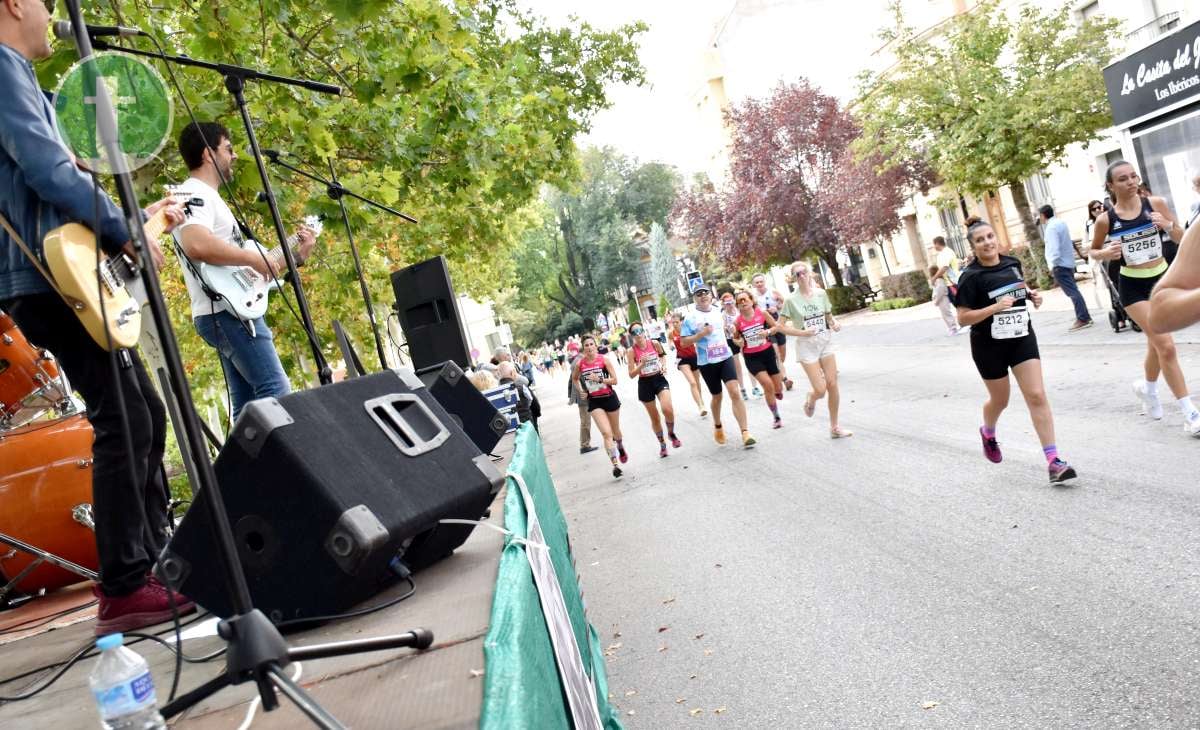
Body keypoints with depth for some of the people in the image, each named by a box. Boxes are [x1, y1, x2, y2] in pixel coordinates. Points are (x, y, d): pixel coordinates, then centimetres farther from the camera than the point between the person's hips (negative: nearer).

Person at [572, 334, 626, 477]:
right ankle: (615, 464, -12)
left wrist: (599, 379, -23)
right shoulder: (580, 363, -4)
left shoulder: (604, 359, -9)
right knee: (606, 433, -15)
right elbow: (574, 378, 17)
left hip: (609, 398, 0)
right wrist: (581, 391, 4)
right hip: (594, 402, 0)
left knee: (615, 431, 20)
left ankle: (621, 448, 52)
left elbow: (614, 380, -10)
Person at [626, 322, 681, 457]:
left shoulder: (654, 343, -6)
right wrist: (642, 364, -24)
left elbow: (662, 355, 18)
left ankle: (671, 434, 7)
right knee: (654, 418, 11)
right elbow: (631, 374, -10)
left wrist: (662, 365, -1)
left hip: (659, 379, 0)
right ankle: (662, 444, 31)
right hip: (645, 384, 0)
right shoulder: (632, 351, -10)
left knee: (667, 409, -23)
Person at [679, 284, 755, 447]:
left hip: (725, 357, 2)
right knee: (717, 397, 11)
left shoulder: (718, 311, 7)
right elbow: (684, 341, -9)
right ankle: (718, 427, 40)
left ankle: (745, 433, -15)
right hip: (706, 362, -2)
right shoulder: (690, 318, -7)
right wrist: (701, 334, -20)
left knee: (735, 392, -14)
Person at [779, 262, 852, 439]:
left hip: (826, 343, 4)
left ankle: (834, 427, 16)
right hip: (807, 347, -4)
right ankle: (810, 399, 30)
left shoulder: (821, 293, 0)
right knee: (820, 390, -8)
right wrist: (803, 332, -19)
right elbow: (781, 327, -9)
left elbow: (829, 317, 11)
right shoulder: (791, 300, -10)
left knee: (832, 384, 3)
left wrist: (835, 324, -11)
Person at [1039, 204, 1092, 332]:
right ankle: (1085, 317, 20)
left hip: (1060, 265, -10)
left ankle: (1082, 319, -9)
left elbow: (1054, 249, -24)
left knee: (1072, 292, -9)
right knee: (1073, 291, 15)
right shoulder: (1060, 222, 11)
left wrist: (1052, 266, -20)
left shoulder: (1051, 228, -18)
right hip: (1068, 262, 10)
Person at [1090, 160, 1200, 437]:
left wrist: (1168, 225, -20)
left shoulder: (1156, 203, -5)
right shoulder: (1105, 219, -10)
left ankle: (1148, 389, 47)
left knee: (1156, 345, 17)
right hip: (1133, 286, -3)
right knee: (1166, 346, -9)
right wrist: (1106, 254, -16)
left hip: (1162, 278, 3)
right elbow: (1094, 250, 6)